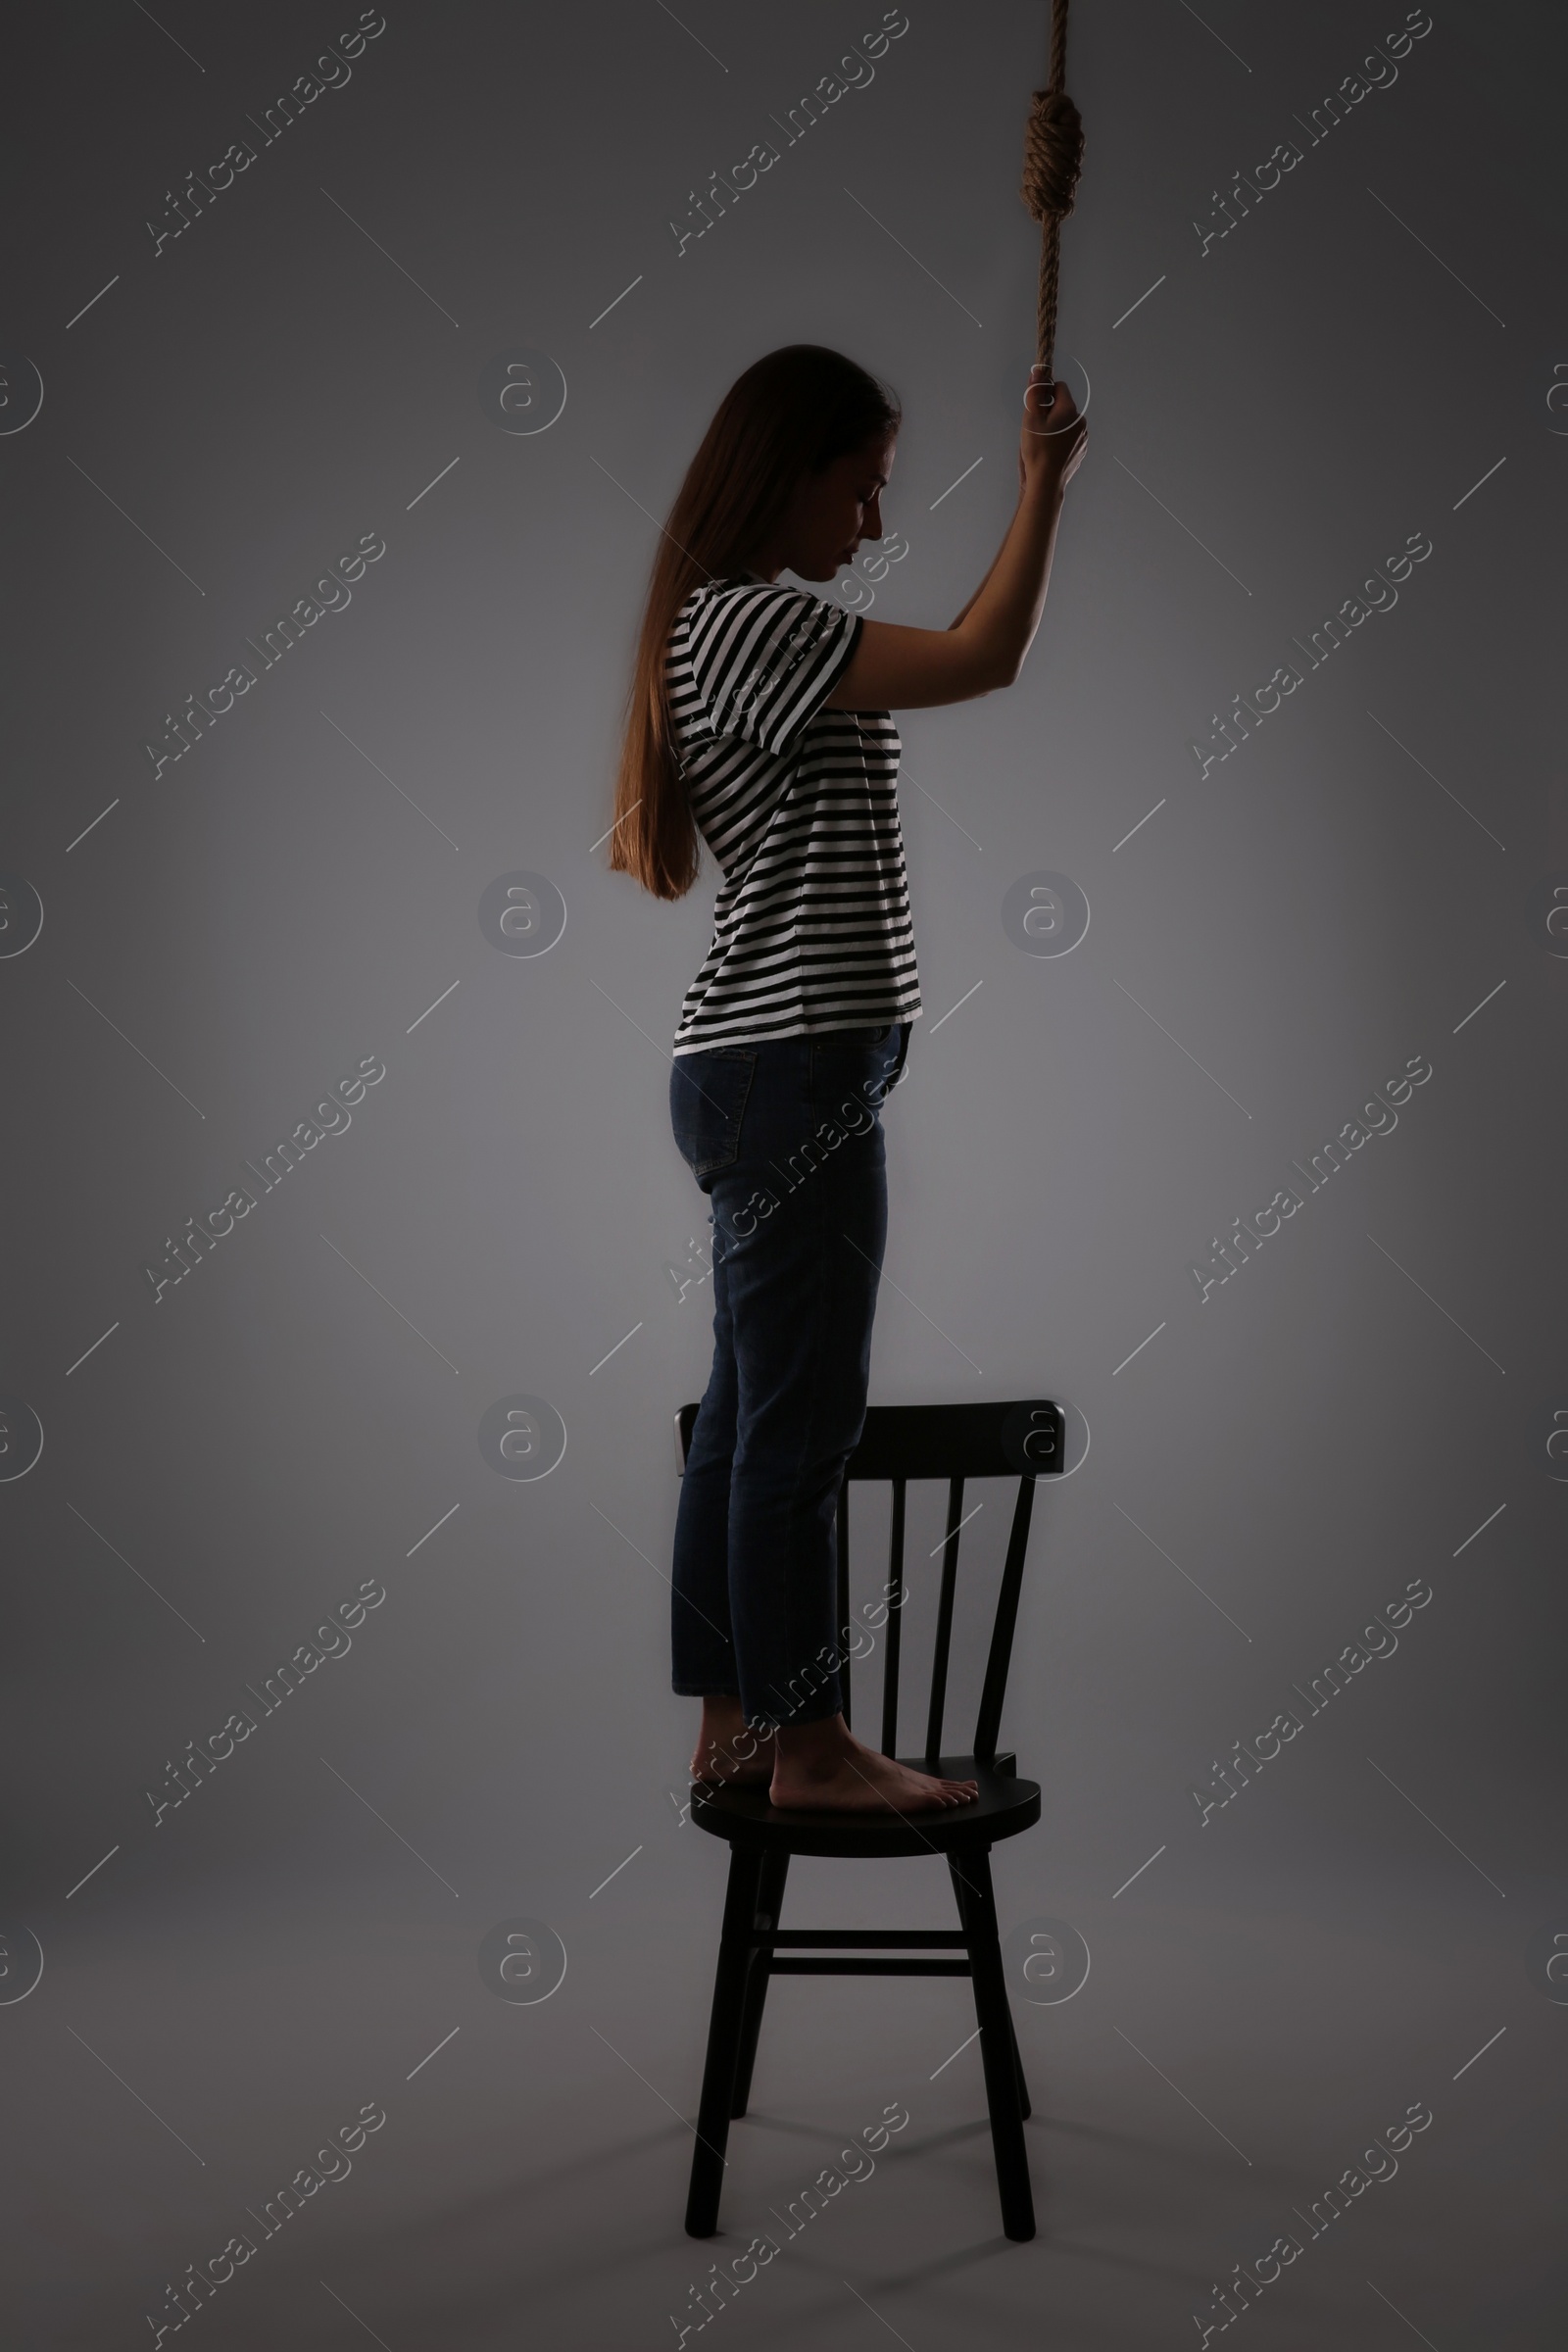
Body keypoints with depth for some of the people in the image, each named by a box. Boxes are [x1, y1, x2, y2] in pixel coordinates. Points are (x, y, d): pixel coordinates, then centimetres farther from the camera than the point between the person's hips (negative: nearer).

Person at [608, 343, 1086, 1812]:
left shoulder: (739, 630, 20)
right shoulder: (747, 622, -13)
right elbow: (983, 659, -18)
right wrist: (1043, 482, -7)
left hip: (762, 1069, 11)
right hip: (789, 1070, -11)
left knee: (749, 1412, 12)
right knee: (802, 1417, -4)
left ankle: (731, 1727, 20)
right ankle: (808, 1747, 6)